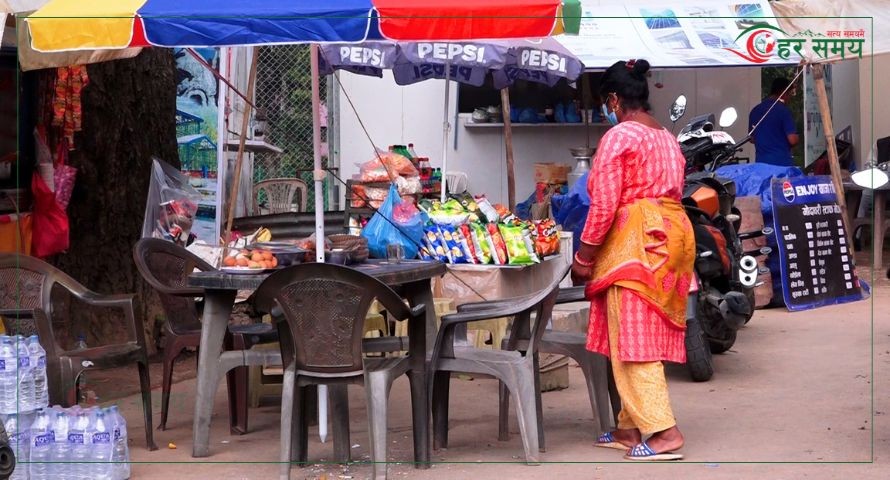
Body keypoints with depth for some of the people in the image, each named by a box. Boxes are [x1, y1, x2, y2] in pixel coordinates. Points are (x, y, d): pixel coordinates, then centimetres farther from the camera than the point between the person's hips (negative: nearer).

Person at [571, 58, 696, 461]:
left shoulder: (619, 136, -8)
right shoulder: (667, 138, 18)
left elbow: (604, 203, -14)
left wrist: (584, 254, -7)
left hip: (635, 242, -9)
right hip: (672, 233, 9)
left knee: (632, 339, -7)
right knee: (646, 336, 11)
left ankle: (664, 432, -13)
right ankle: (630, 427, 16)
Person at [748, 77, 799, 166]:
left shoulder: (755, 111, 8)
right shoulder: (783, 110, -10)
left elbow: (752, 139, 17)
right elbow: (793, 140, -13)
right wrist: (798, 138, 8)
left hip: (761, 163, 6)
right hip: (782, 163, -5)